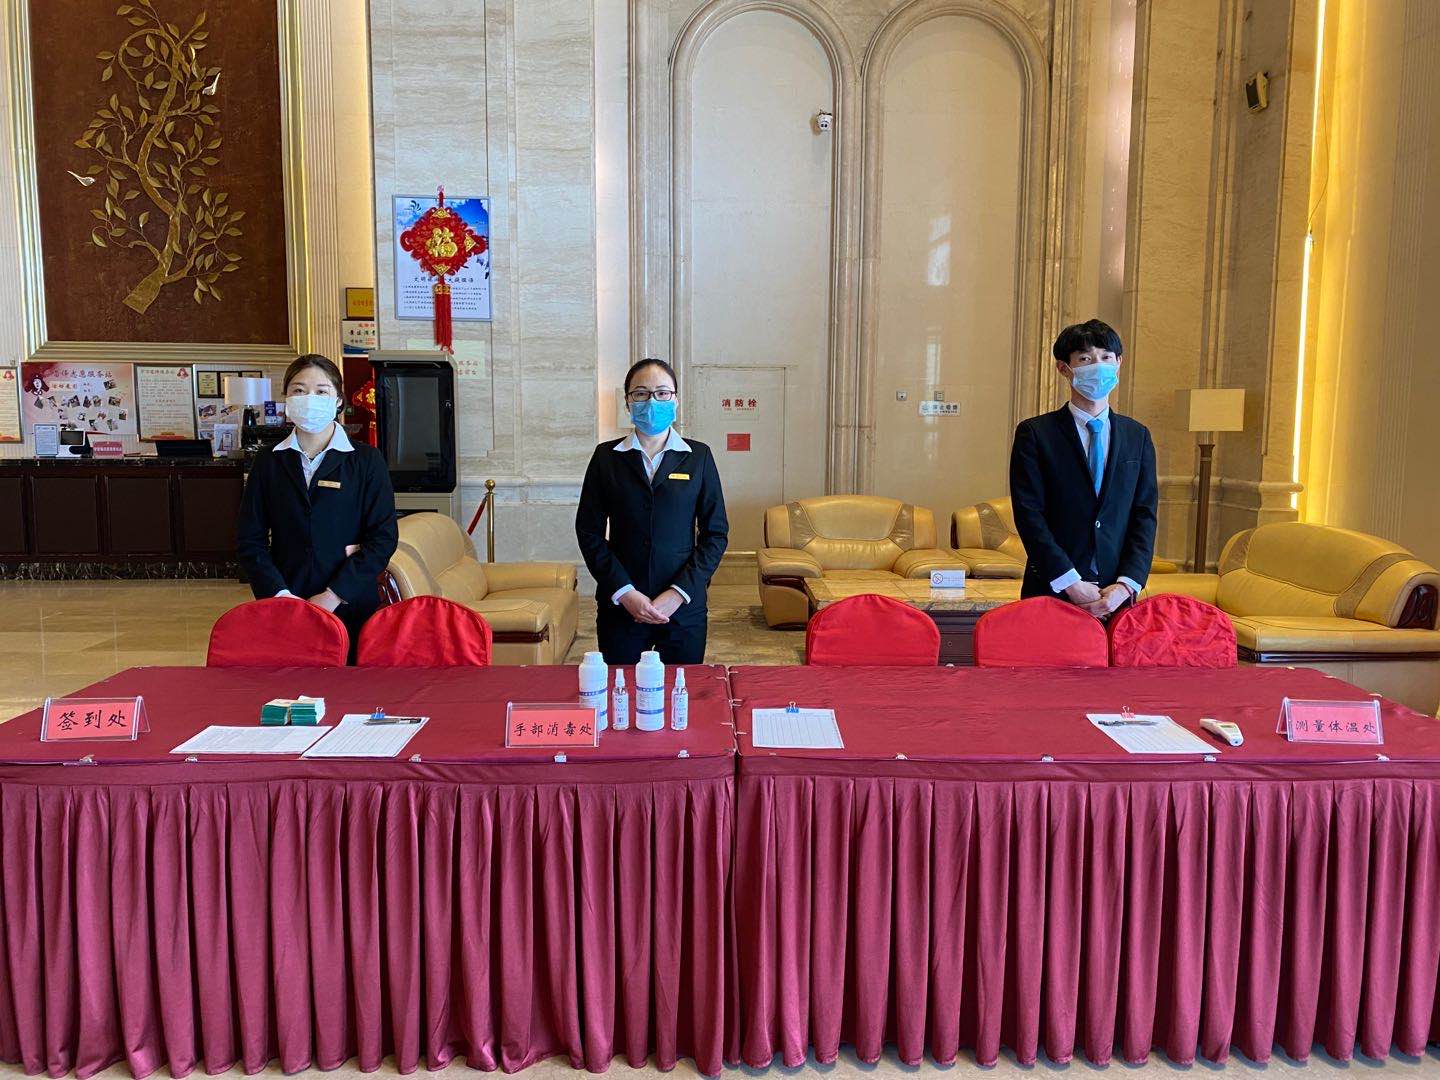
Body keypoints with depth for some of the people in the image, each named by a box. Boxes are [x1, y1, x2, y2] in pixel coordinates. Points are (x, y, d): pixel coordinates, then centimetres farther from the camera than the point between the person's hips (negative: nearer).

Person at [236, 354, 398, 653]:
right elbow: (250, 539, 6)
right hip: (284, 609, 2)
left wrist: (333, 595, -11)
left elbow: (383, 536, -5)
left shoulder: (366, 460, 1)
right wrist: (280, 594, -9)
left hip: (351, 605, -1)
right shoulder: (268, 463, 8)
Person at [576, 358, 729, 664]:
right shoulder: (607, 457, 4)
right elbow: (589, 532, 1)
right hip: (620, 604, 0)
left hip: (685, 605, 0)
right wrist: (625, 593, -9)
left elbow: (716, 533, 1)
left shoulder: (698, 456, 3)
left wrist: (679, 593, -9)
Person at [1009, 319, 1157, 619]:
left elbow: (1145, 515, 5)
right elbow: (1029, 514, -8)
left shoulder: (1138, 436, 11)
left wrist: (1127, 584, -8)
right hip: (1052, 591, -2)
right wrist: (1071, 583, -13)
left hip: (1118, 594, 3)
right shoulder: (1034, 434, -1)